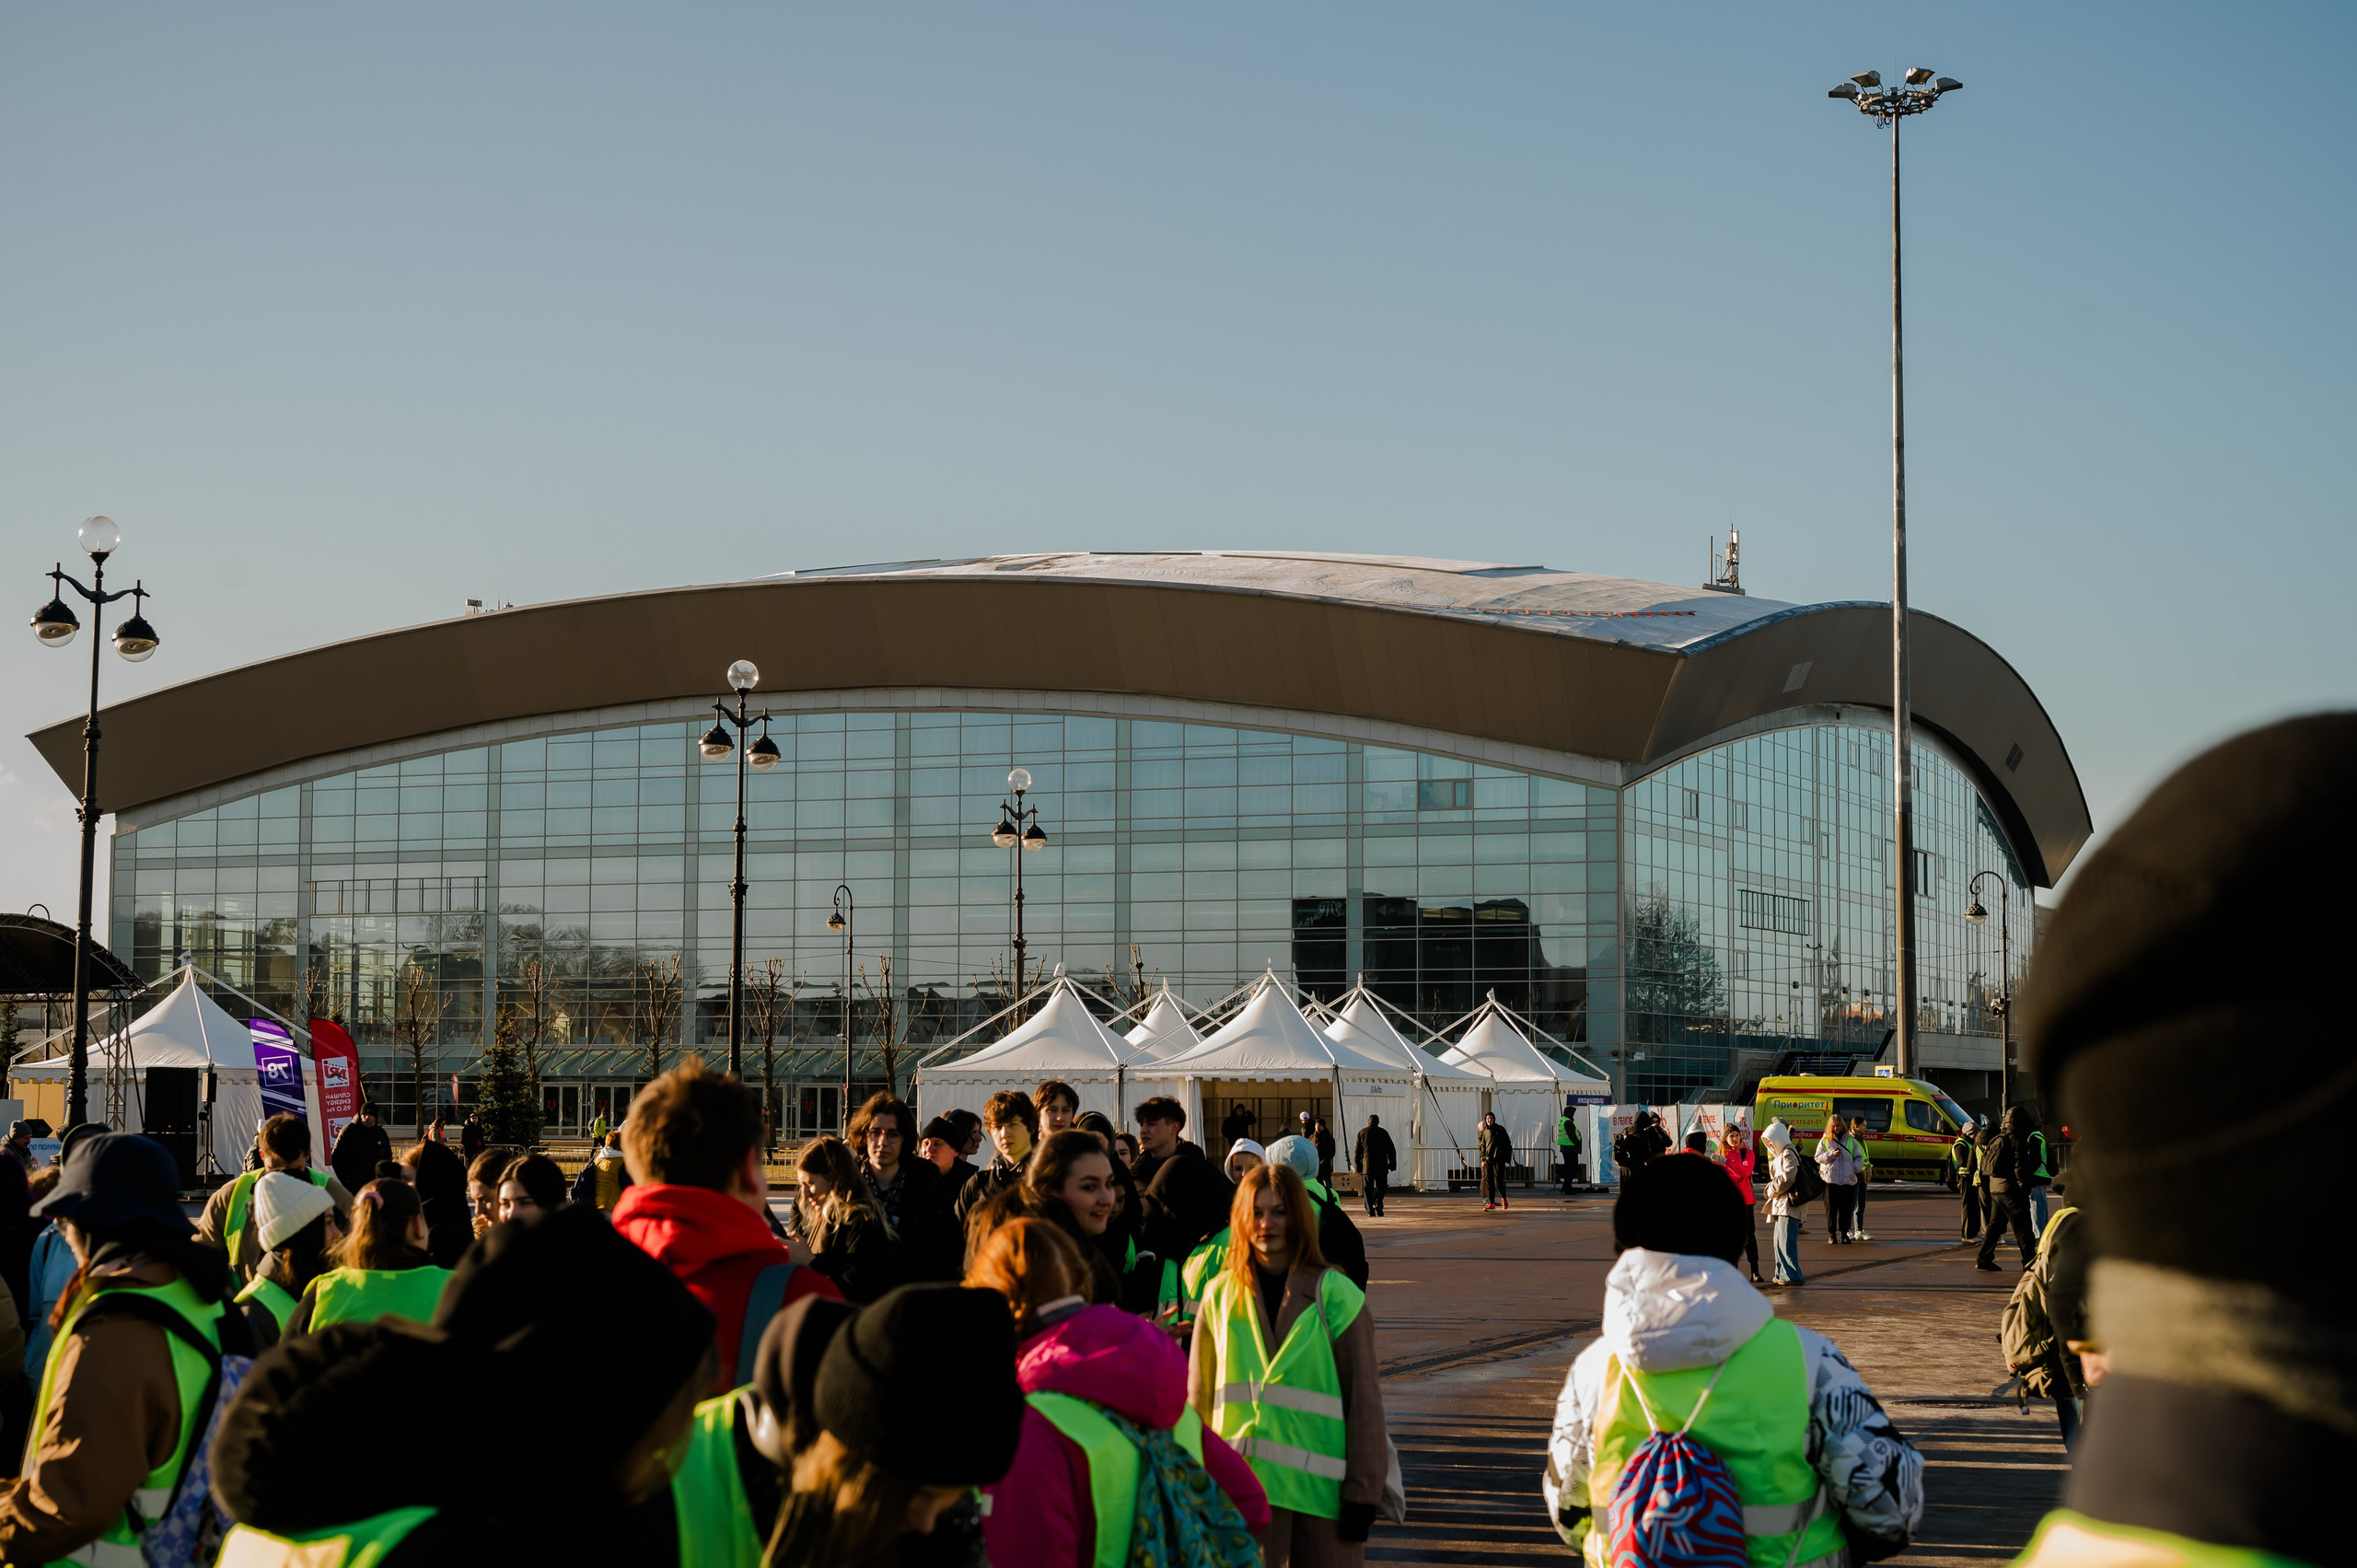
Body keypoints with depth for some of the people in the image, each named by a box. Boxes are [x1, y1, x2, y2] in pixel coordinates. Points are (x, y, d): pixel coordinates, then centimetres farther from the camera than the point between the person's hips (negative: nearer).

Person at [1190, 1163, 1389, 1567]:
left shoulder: (1336, 1295, -2)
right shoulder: (1220, 1295, 6)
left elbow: (1364, 1397, -1)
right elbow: (1199, 1395, 11)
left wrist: (1363, 1493, -3)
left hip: (1322, 1487, -1)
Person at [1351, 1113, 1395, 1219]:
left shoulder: (1362, 1132, 4)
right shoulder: (1383, 1133, 2)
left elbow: (1357, 1151, 4)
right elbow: (1391, 1150, 3)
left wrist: (1357, 1166, 8)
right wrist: (1392, 1165, 8)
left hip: (1367, 1166, 1)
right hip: (1381, 1166, -1)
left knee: (1368, 1190, 4)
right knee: (1382, 1187, 10)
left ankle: (1370, 1210, -3)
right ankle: (1377, 1204, -12)